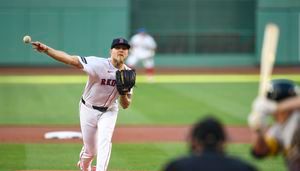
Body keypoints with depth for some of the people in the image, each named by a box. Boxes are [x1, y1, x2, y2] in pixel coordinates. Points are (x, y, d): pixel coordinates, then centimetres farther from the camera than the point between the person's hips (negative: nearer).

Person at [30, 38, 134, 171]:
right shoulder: (98, 64, -24)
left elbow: (125, 106, -5)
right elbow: (70, 59, -35)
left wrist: (124, 93, -28)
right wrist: (46, 49, -48)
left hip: (109, 111, 2)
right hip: (89, 110, -2)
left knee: (104, 141, -22)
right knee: (90, 150, 9)